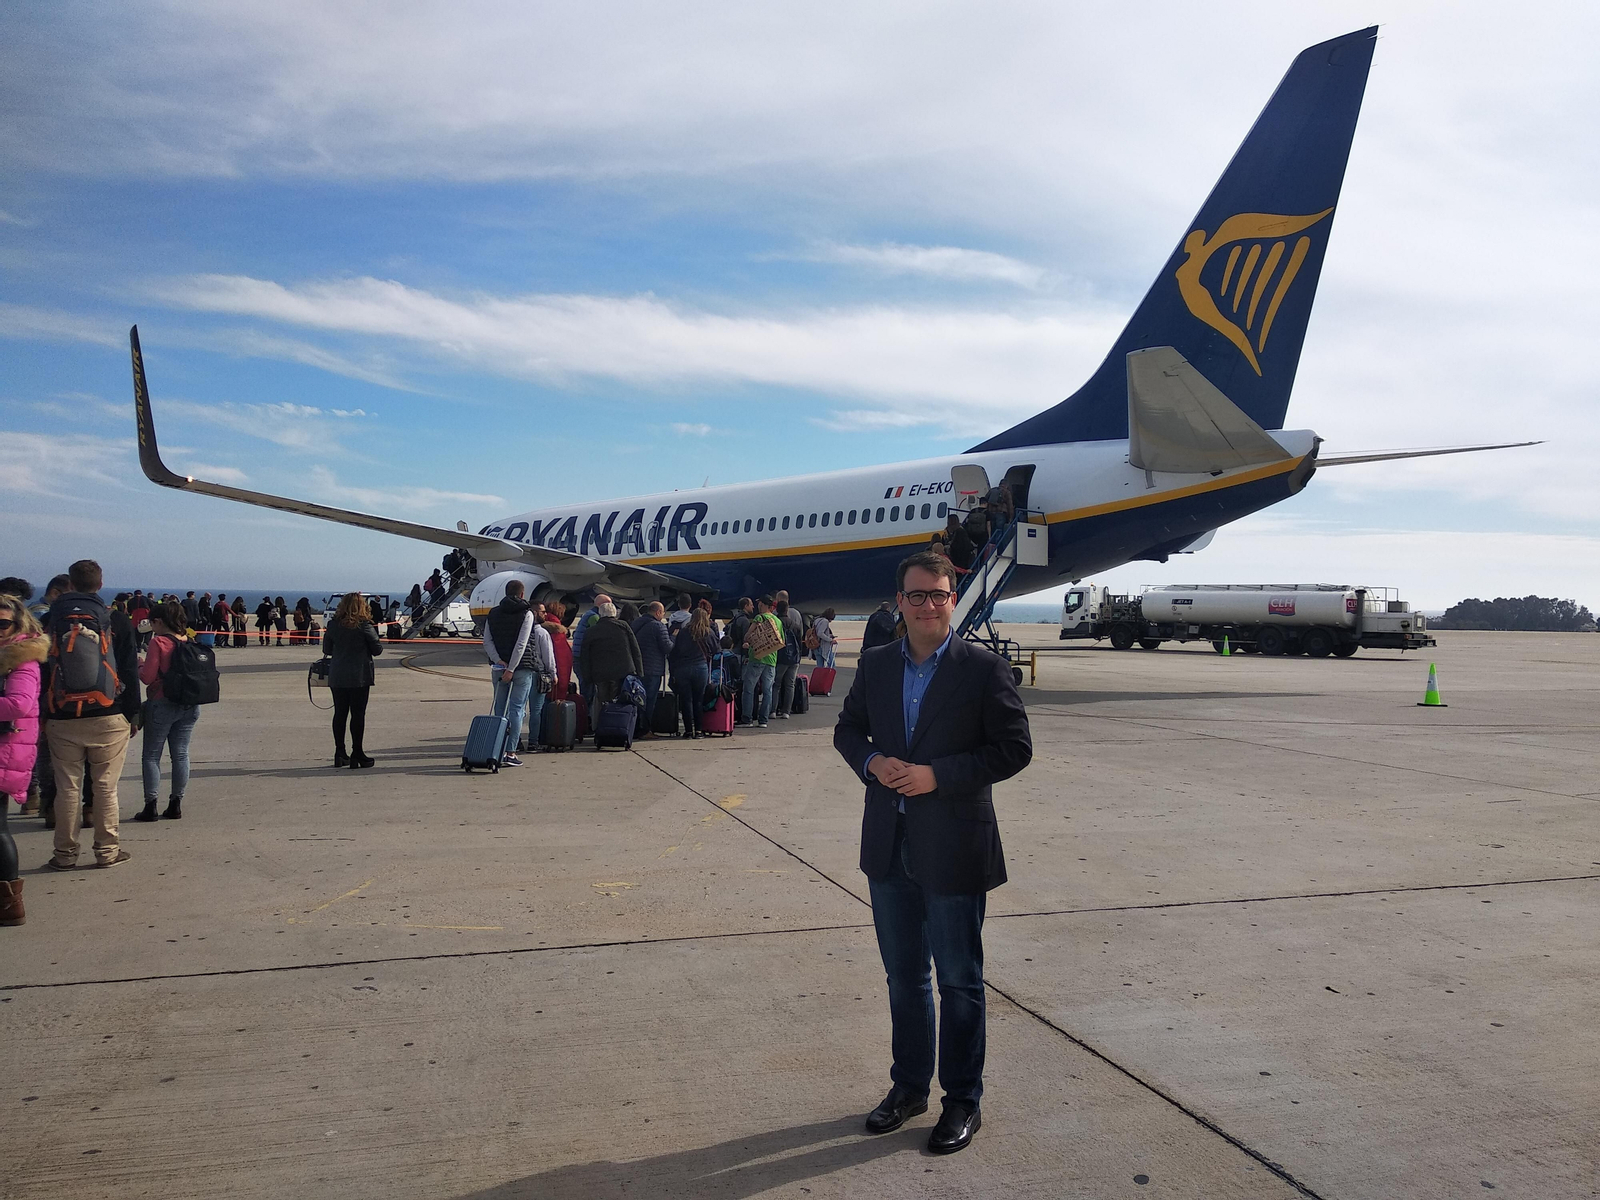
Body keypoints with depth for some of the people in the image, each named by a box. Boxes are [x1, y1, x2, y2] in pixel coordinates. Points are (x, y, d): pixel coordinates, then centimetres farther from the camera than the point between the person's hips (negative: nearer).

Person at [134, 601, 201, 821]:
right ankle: (176, 803, 13)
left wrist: (139, 664, 6)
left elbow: (147, 677, -13)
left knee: (151, 755, 4)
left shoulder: (158, 642, -12)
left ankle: (150, 805, 2)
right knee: (180, 754, 10)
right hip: (189, 705, 5)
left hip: (162, 704, -5)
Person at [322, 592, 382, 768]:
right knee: (358, 714, 1)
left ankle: (340, 753, 13)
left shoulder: (333, 625, 1)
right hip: (360, 676, -4)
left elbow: (326, 650, 10)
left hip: (337, 677, 4)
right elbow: (377, 649, -5)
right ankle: (357, 753, 2)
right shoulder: (365, 626, -10)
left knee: (339, 713, 10)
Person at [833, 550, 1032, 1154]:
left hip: (954, 849, -4)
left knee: (959, 981, 9)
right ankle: (909, 1086, 36)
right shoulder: (874, 665, 5)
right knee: (903, 977, 18)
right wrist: (872, 761, -7)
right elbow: (848, 728, 15)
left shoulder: (984, 669, -9)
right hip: (889, 848, 5)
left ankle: (963, 1099, 26)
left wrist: (937, 775, -19)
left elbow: (1015, 748, -10)